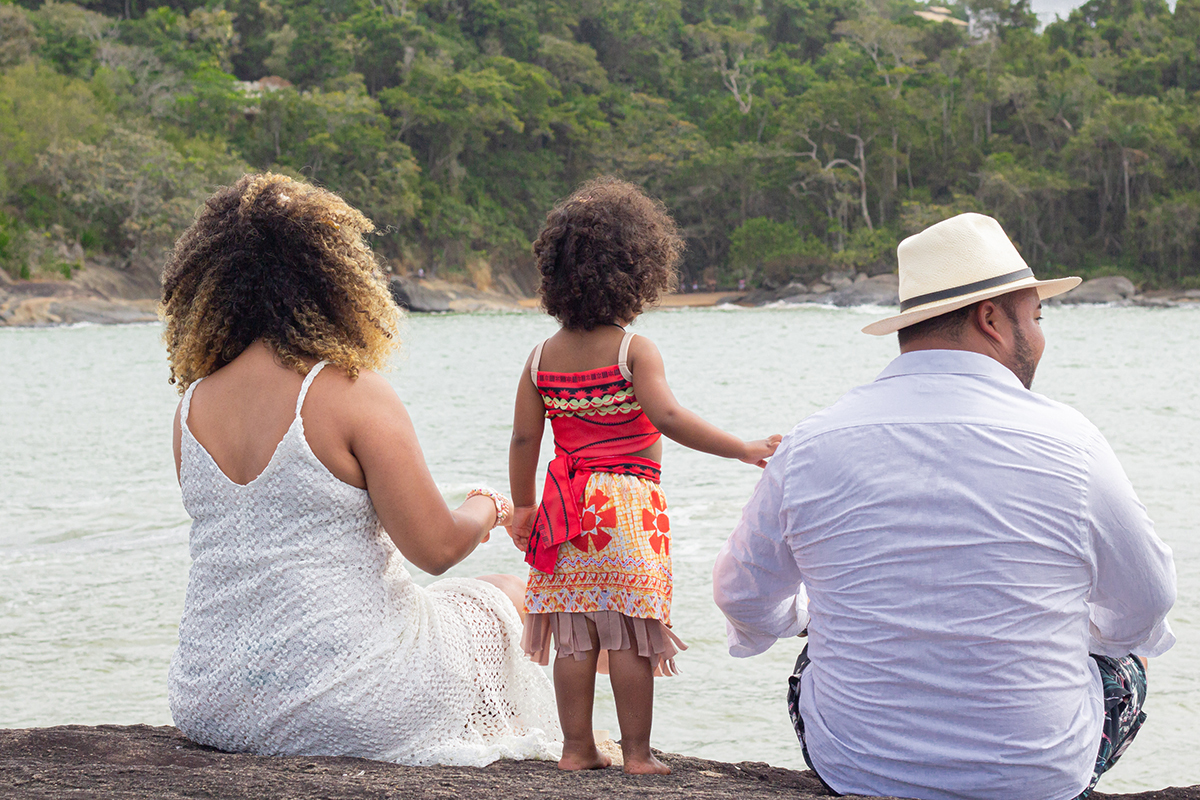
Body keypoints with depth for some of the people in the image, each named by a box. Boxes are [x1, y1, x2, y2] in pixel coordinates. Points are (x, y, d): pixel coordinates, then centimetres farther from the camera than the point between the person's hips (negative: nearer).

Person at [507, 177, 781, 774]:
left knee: (574, 638, 8)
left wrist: (522, 507, 18)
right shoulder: (634, 350, -10)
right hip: (630, 505, -4)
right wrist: (743, 449, -21)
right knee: (630, 635, 0)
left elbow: (523, 440, 6)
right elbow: (667, 417, -23)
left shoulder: (542, 358, 5)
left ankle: (578, 748, 12)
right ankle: (636, 752, 4)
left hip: (567, 510, 4)